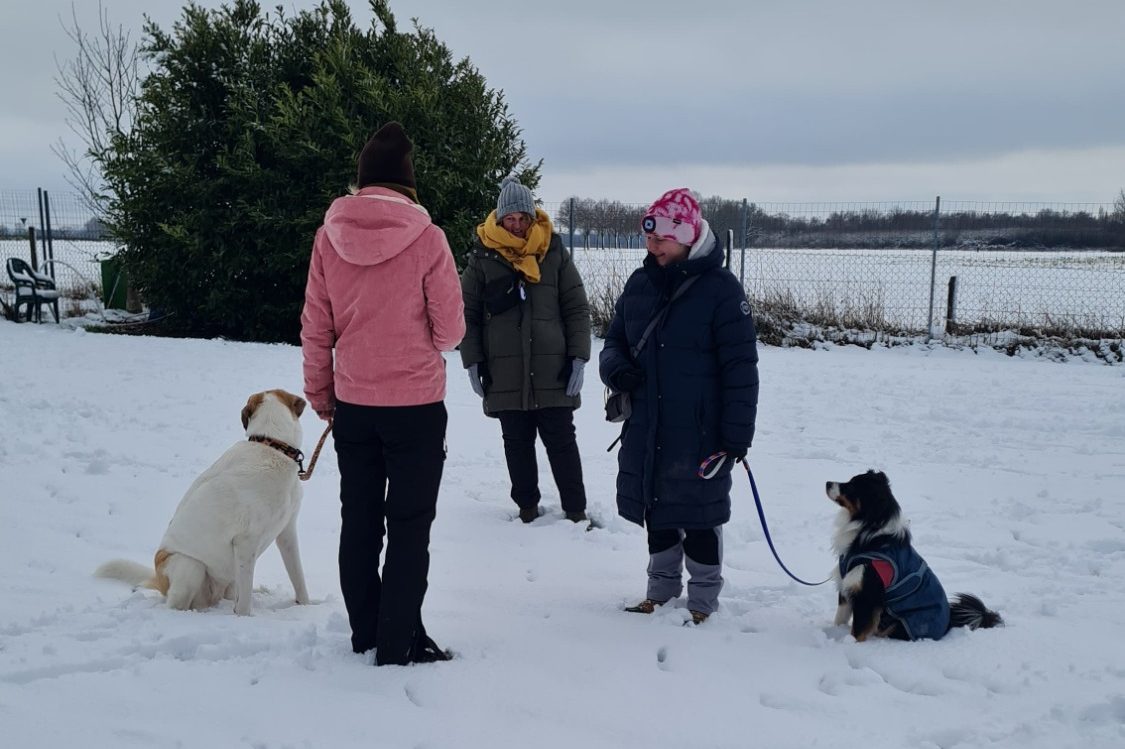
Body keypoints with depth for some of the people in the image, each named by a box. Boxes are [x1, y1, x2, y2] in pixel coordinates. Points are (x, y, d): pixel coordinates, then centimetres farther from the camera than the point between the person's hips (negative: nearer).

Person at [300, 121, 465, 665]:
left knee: (358, 524, 14)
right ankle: (398, 645, 10)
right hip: (416, 404, -3)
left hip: (352, 405, 4)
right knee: (409, 528, 6)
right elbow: (450, 328, -7)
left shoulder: (328, 237, -2)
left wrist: (320, 394, 14)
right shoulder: (426, 237, -11)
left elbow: (315, 328, 2)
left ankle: (365, 636, 24)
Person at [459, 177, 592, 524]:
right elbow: (468, 313, 6)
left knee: (561, 441, 4)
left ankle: (576, 508, 15)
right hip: (505, 374, 1)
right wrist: (473, 360, 0)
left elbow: (577, 308, 4)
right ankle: (527, 504, 25)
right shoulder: (483, 257, 1)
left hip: (553, 372, -1)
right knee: (517, 443, 10)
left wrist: (578, 356, -3)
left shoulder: (555, 252, 2)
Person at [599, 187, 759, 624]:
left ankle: (702, 600, 22)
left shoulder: (720, 289, -11)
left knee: (698, 515, 5)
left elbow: (740, 368, -11)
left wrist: (737, 434, -13)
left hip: (698, 433, -6)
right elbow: (614, 342, 17)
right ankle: (661, 590, 34)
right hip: (644, 429, 6)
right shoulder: (640, 284, 7)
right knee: (657, 511, 16)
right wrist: (616, 369, -7)